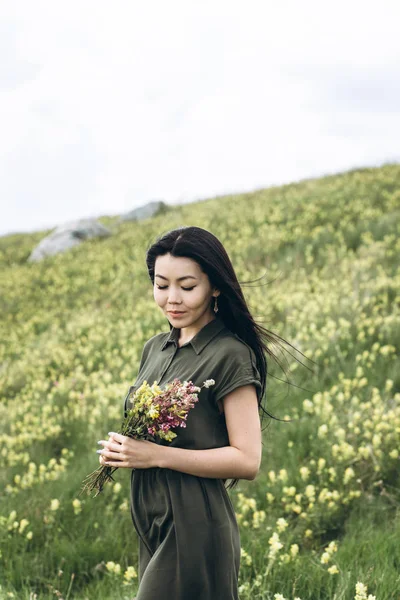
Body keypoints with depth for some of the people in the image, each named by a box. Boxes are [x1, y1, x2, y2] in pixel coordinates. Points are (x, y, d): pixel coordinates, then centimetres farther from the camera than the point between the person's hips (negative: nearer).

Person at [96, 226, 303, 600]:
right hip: (152, 527, 8)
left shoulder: (229, 356, -14)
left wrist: (156, 455, -20)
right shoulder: (155, 349, 10)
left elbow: (247, 461, -16)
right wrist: (120, 449, -2)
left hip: (194, 530, -8)